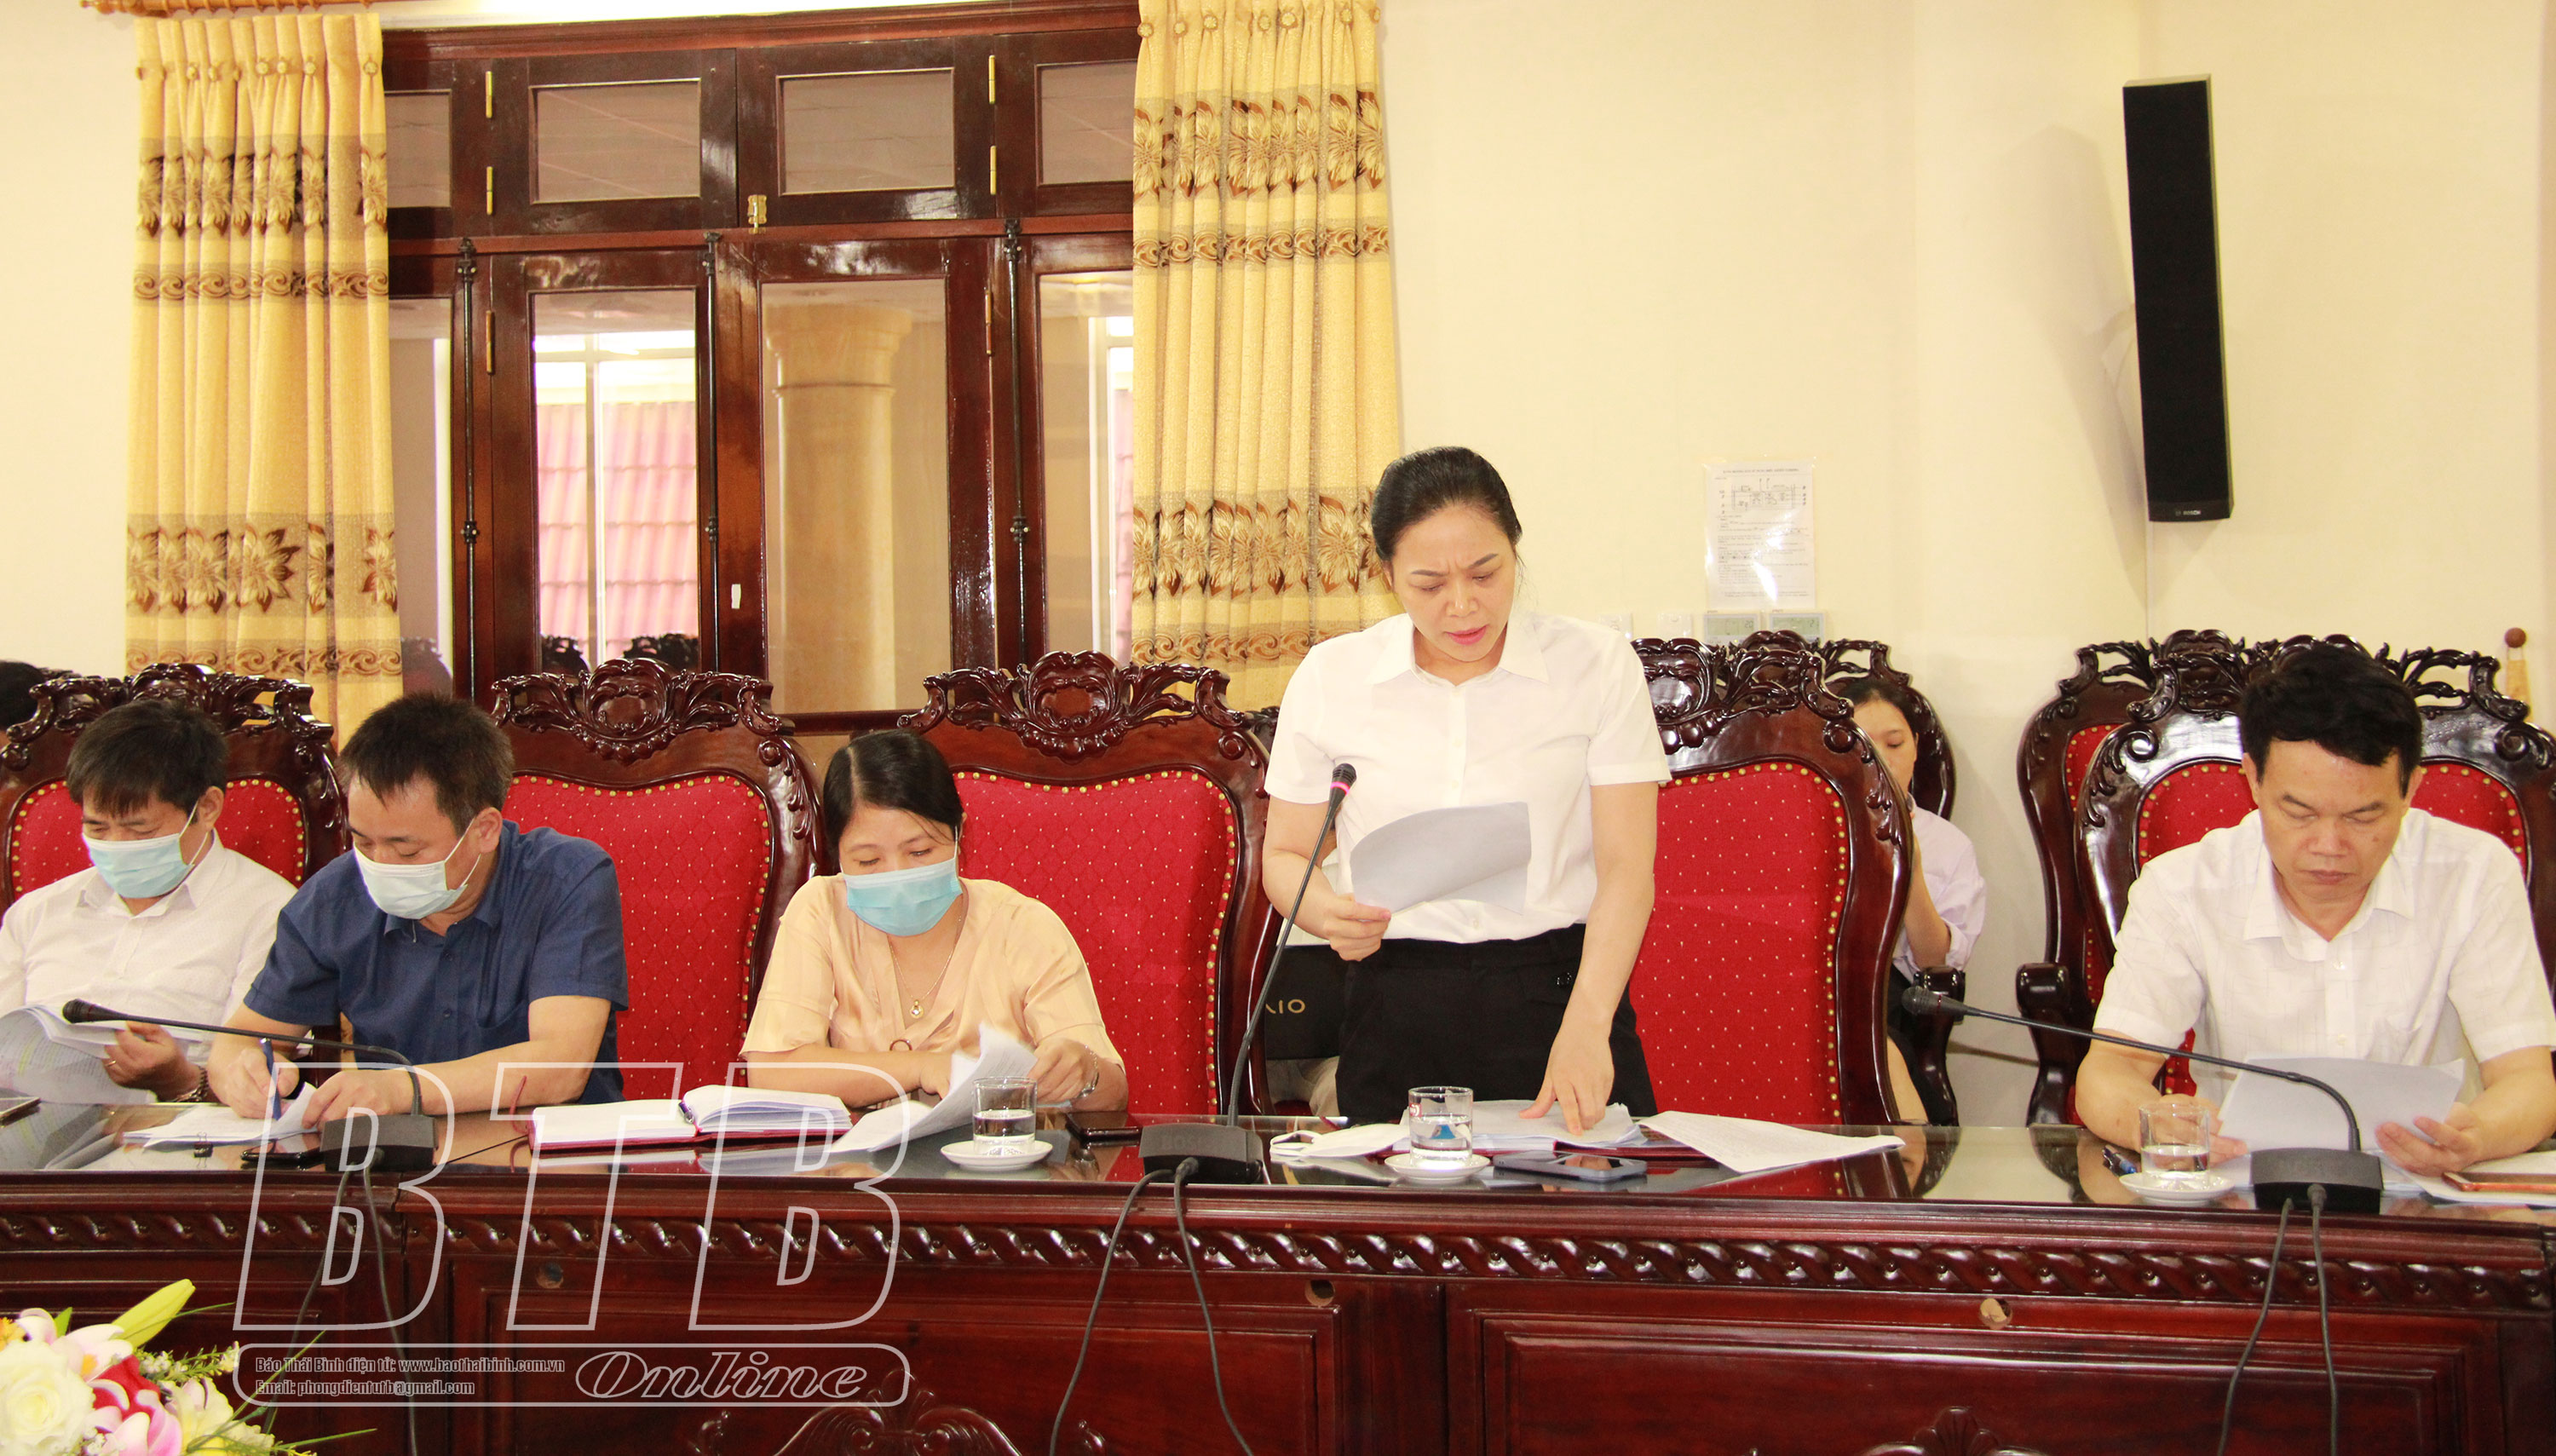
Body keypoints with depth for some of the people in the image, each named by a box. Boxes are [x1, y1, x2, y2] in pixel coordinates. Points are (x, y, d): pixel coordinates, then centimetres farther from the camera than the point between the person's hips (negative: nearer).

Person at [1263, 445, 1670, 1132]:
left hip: (1560, 992, -1)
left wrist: (1585, 1025, -20)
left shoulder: (1597, 664, 1)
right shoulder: (1329, 678, 4)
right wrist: (1326, 913, -10)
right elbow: (1285, 855, 13)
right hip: (1396, 1008, 1)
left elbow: (1626, 868, -5)